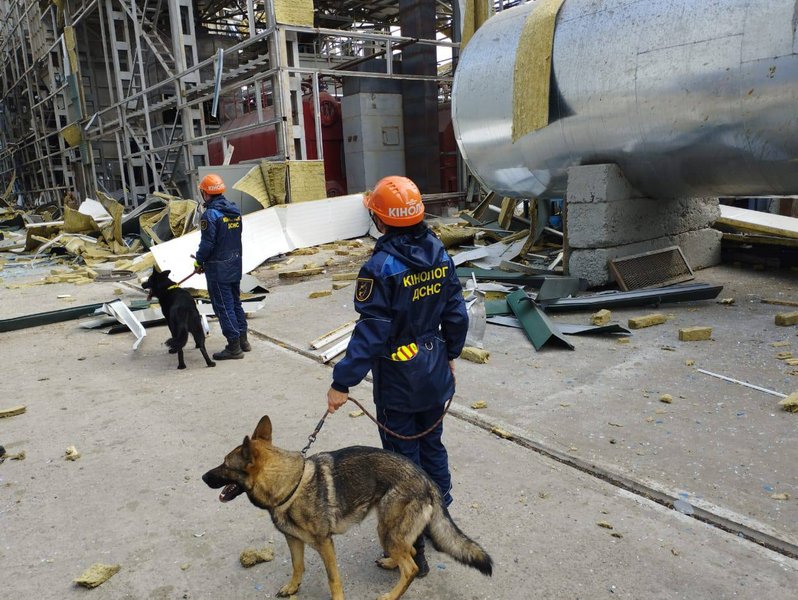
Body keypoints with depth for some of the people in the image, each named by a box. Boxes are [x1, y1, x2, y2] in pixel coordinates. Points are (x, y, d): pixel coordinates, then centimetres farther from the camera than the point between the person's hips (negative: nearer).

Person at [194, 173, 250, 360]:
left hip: (218, 268, -8)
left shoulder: (210, 214, -17)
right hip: (235, 264, 8)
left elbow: (207, 243, -18)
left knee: (223, 306, -1)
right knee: (235, 302, 18)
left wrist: (199, 262, -3)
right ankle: (242, 340, 25)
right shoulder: (235, 211, 6)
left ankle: (234, 347, 3)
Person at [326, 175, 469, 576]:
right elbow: (456, 313, 5)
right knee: (432, 446, 23)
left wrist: (342, 383, -17)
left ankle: (413, 547, 20)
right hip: (436, 375, 7)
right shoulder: (439, 254, -2)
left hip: (398, 382, -6)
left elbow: (371, 332, -23)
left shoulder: (381, 267, -22)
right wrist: (450, 353, 20)